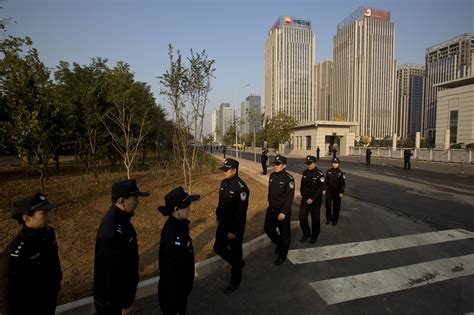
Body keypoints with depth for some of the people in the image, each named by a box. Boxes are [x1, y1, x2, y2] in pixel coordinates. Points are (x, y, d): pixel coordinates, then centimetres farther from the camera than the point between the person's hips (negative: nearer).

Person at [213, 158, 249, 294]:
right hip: (223, 224, 8)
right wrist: (218, 218, 16)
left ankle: (235, 281, 31)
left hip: (235, 226, -8)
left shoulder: (241, 187, -24)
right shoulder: (224, 182, 1)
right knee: (218, 248, 17)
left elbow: (241, 212, -23)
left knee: (235, 252, 9)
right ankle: (238, 264, 41)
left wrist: (234, 231, -20)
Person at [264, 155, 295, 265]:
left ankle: (282, 255, 27)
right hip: (271, 209, 7)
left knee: (284, 233, 9)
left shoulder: (289, 179, -18)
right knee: (268, 229, 15)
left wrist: (283, 212, -22)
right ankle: (279, 244, 41)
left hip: (283, 211, -6)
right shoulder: (272, 176, 2)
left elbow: (290, 197, -20)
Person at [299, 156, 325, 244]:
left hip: (315, 200, -4)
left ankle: (314, 236, 28)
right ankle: (306, 234, 23)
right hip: (305, 199, 4)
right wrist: (302, 194, 9)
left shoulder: (320, 174, -14)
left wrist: (312, 198, -21)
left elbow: (321, 188, -18)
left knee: (315, 219, 8)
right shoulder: (305, 173, 3)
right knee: (302, 217, 1)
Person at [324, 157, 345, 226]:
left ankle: (335, 220, 21)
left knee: (336, 206, 7)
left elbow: (343, 183, -6)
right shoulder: (329, 171, 3)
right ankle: (328, 218, 23)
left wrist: (341, 192, -11)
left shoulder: (341, 172, -7)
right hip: (329, 191, 3)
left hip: (337, 192, -3)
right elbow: (326, 181, 8)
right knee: (328, 205, 6)